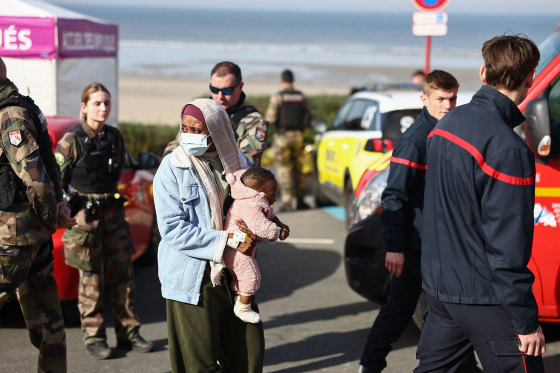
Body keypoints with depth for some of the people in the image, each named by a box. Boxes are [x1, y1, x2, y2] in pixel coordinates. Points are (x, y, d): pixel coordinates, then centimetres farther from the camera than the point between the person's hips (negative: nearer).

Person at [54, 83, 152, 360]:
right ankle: (94, 338, 12)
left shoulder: (115, 137, 7)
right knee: (91, 278, 1)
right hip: (85, 218, -5)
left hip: (113, 213, 5)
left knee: (123, 272, 7)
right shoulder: (72, 140, -10)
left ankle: (128, 333, 18)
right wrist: (70, 205, -7)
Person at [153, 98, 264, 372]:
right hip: (192, 278, -4)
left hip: (234, 275, 5)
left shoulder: (238, 162, 6)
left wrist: (252, 233, -6)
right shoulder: (172, 168, -7)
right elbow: (172, 228, -15)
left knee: (249, 350, 10)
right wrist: (226, 241, -19)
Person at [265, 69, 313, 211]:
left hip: (282, 137, -4)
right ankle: (300, 200, 18)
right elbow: (308, 118, 4)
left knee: (283, 170, -1)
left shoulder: (277, 97, -8)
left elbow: (270, 118, -13)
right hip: (298, 136, 4)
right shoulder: (302, 97, 4)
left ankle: (286, 202, -7)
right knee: (298, 169, 14)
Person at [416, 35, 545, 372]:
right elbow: (507, 247, -21)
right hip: (485, 299, -8)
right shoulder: (508, 149, -21)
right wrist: (527, 322, -15)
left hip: (438, 286, 8)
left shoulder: (449, 123, 4)